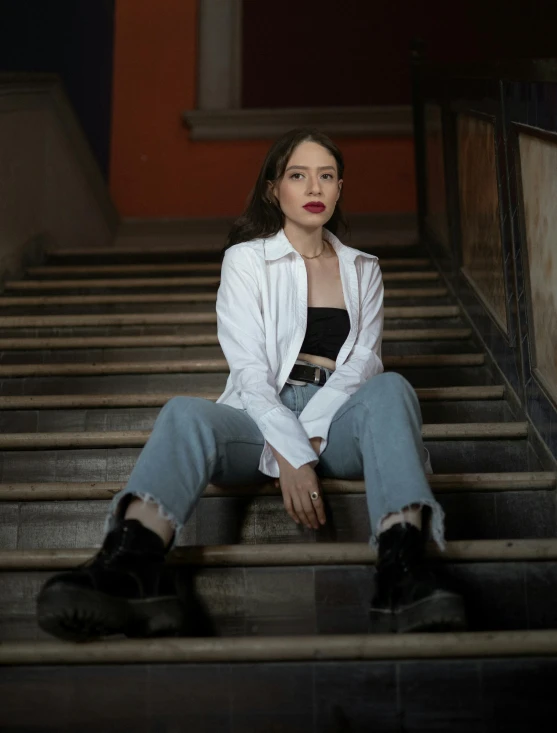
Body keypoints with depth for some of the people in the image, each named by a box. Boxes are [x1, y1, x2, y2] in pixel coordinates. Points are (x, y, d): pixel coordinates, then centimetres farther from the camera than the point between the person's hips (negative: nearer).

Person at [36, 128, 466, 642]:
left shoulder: (362, 270, 21)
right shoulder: (246, 259, 11)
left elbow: (363, 360, 6)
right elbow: (249, 368, -3)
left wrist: (311, 431, -14)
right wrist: (291, 455, -19)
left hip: (337, 416, 2)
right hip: (262, 416, -1)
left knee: (390, 389, -32)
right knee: (185, 413, -33)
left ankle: (402, 574, -53)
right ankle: (131, 570, -59)